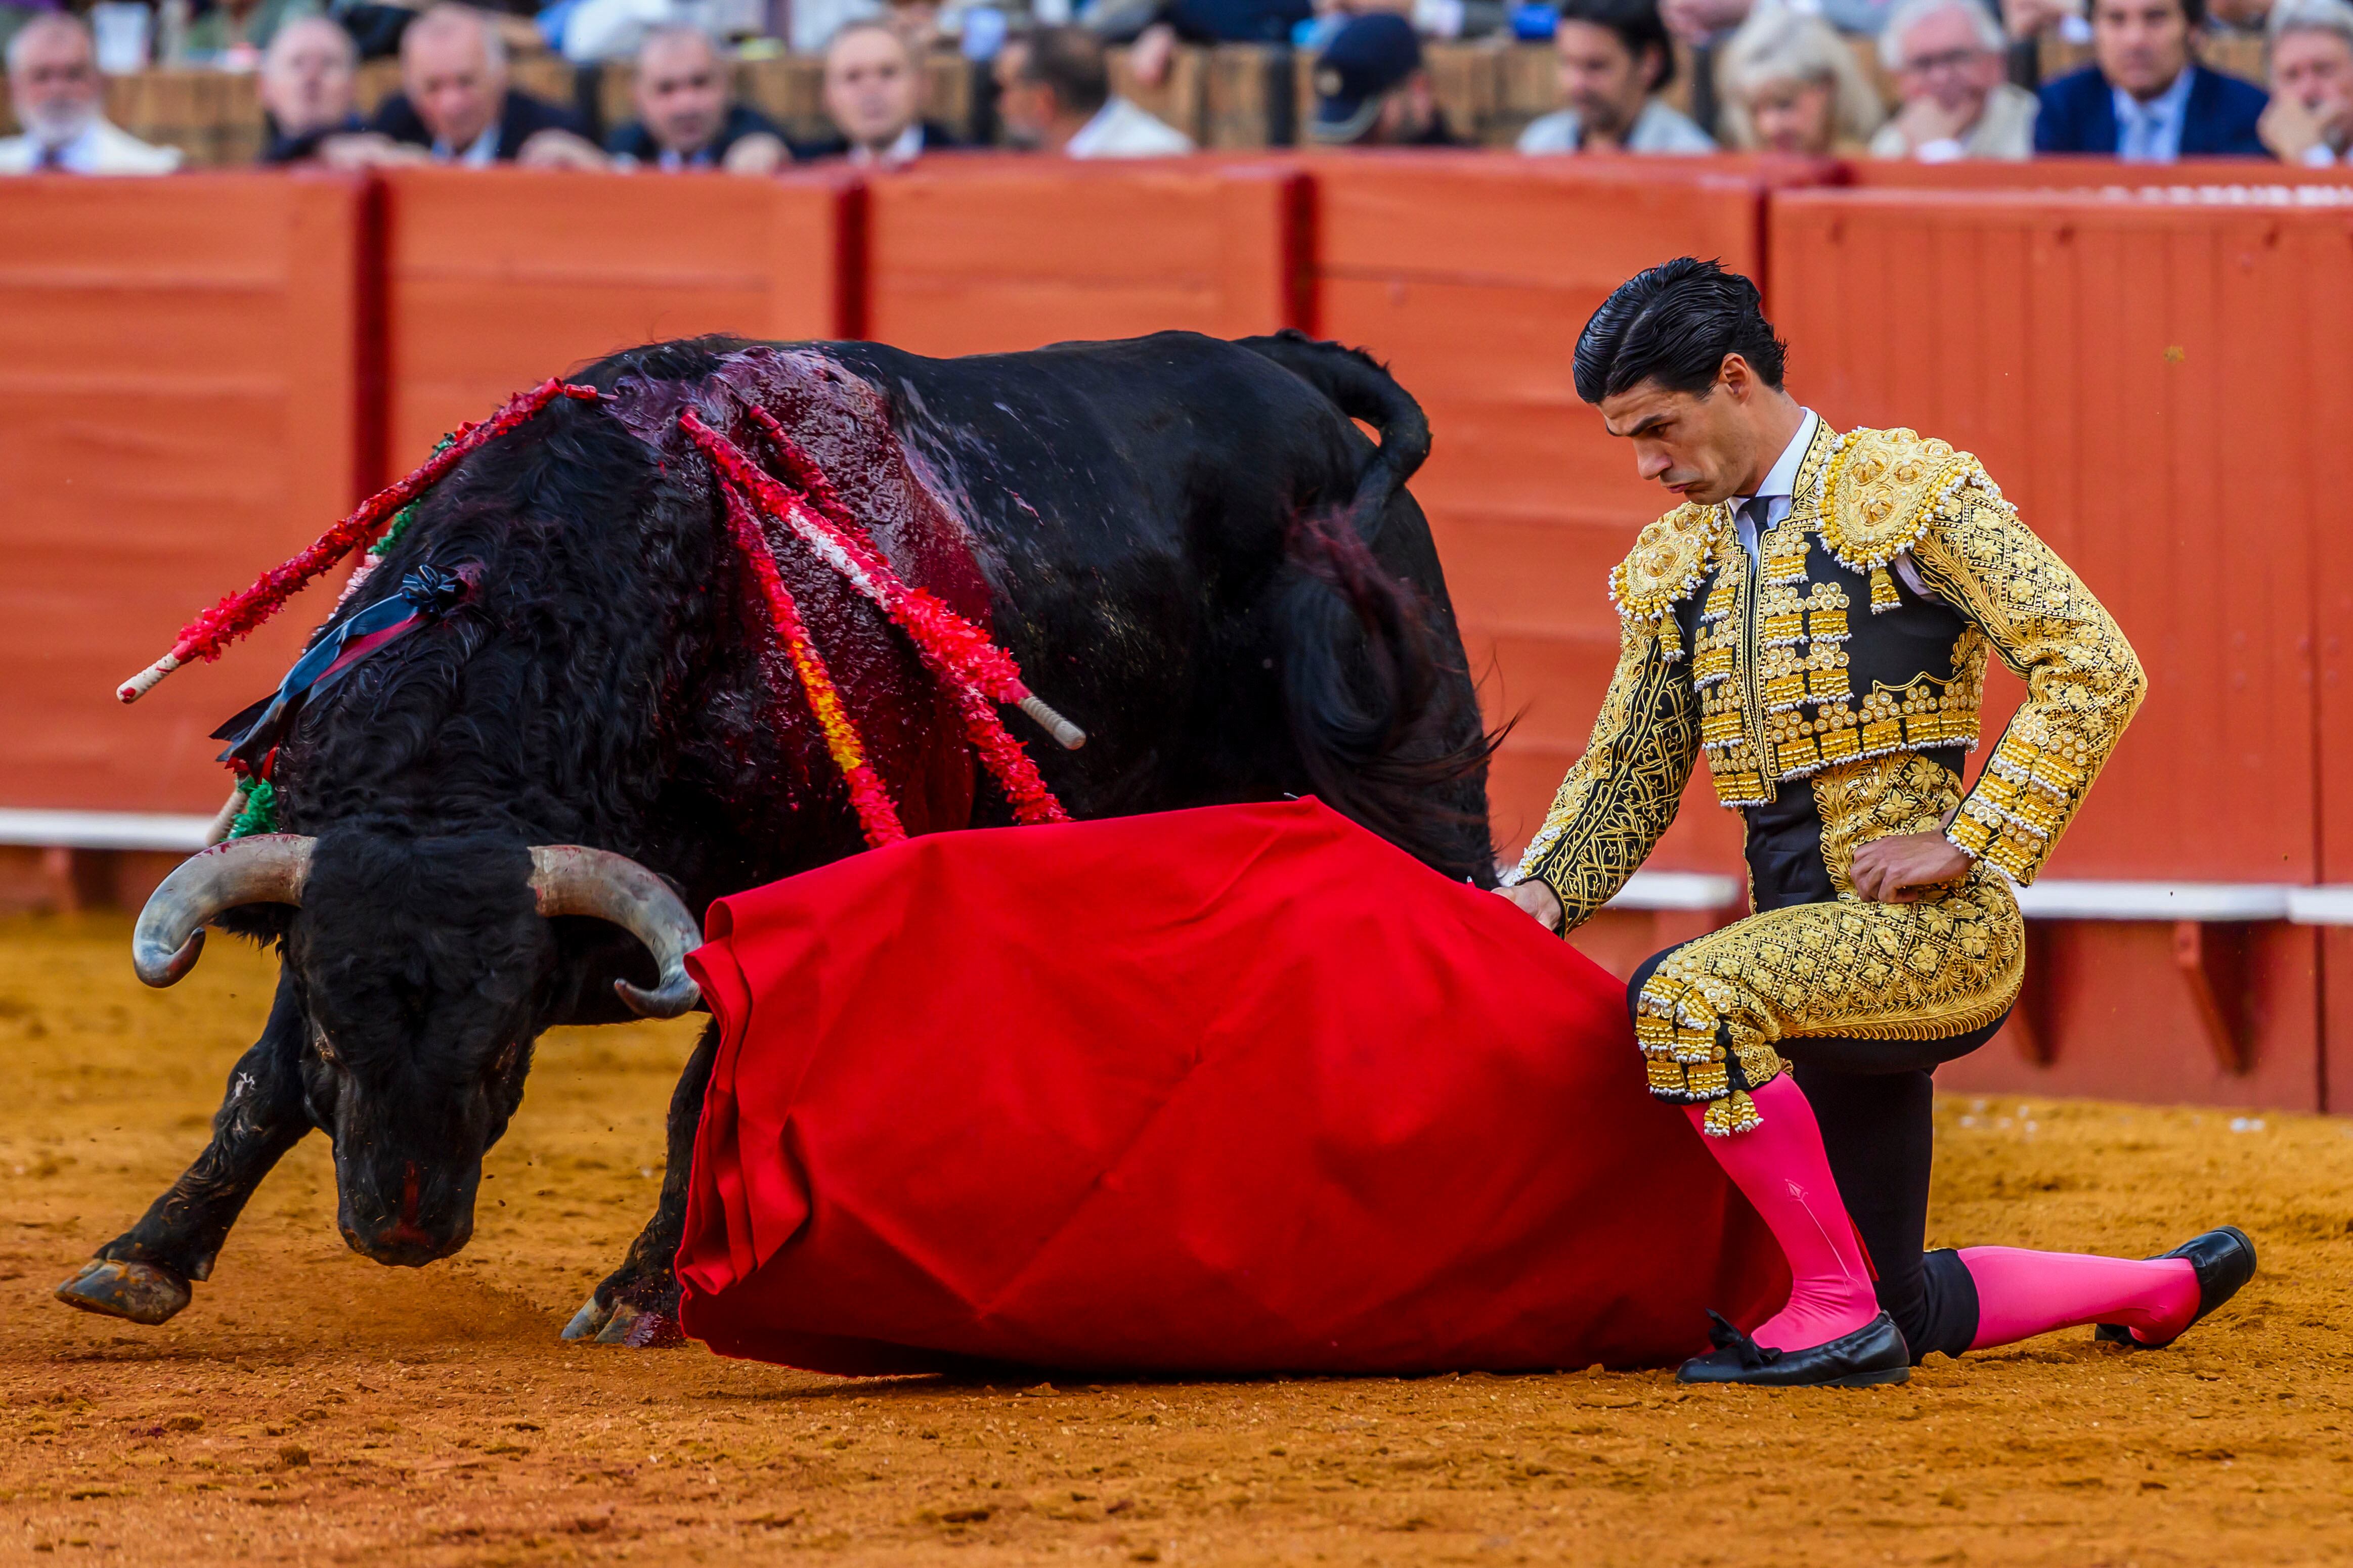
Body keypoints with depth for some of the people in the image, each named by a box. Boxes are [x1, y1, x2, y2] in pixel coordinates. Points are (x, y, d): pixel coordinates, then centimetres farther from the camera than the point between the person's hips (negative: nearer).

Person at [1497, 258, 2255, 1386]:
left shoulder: (1911, 491, -4)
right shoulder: (1671, 565, 17)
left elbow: (2094, 668, -11)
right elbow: (1627, 781, 22)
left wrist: (1966, 841, -17)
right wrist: (1543, 890, 1)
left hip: (1936, 923, -8)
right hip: (1814, 940, 8)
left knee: (1688, 999, -33)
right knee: (1907, 1310, 8)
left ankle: (1838, 1308, -23)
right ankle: (2167, 1287, 31)